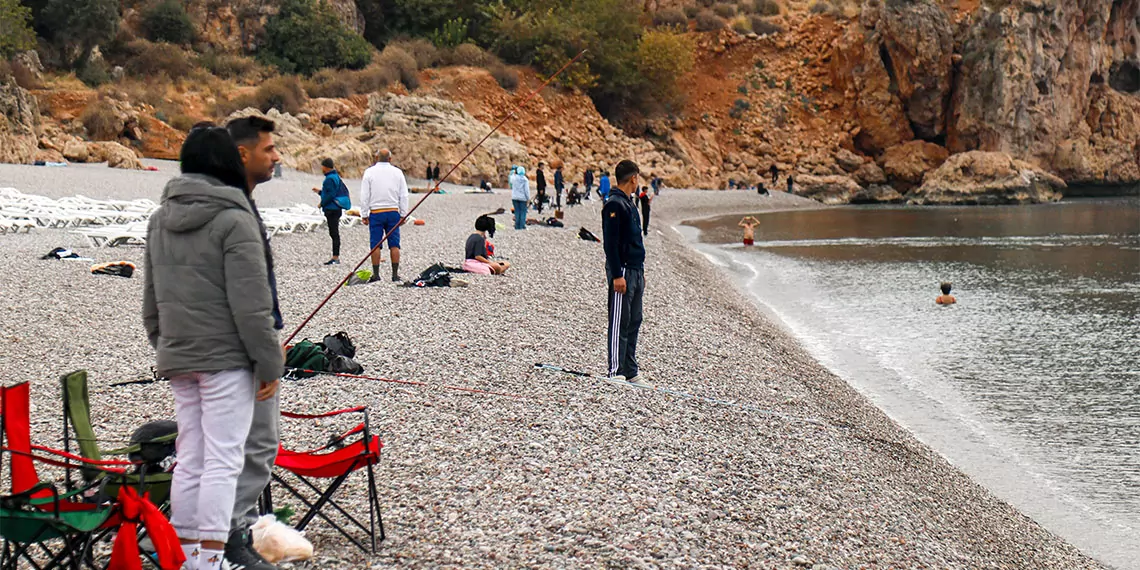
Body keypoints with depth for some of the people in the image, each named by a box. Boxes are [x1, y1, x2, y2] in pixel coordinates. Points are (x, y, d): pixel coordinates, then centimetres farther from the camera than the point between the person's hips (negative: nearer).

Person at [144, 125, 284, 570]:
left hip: (177, 360, 7)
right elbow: (250, 304, -15)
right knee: (222, 461, -4)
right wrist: (270, 363, -10)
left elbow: (151, 298, 18)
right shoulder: (233, 220, -13)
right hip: (226, 357, -7)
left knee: (189, 459, 13)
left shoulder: (160, 219, 11)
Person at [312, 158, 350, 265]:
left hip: (332, 209, -10)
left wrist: (322, 203, -10)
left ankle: (335, 258, -8)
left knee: (334, 233, -8)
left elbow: (331, 194, -21)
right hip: (336, 209, 10)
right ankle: (336, 257, 16)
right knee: (334, 233, 13)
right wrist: (320, 191, 28)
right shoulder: (336, 177, 16)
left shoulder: (330, 179, -15)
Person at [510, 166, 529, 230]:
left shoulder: (514, 178, -4)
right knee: (523, 211, 4)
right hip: (523, 198, -3)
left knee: (517, 211, 9)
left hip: (515, 197, 3)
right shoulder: (525, 180, -10)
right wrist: (528, 198, -2)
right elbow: (527, 189, -10)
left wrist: (514, 173, 28)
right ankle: (522, 225, 0)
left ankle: (517, 225, 7)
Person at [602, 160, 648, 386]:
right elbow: (610, 243, -18)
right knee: (620, 323, -6)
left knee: (634, 322, 11)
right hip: (622, 272, -10)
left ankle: (630, 373, 17)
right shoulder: (614, 204, -13)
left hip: (635, 270, 10)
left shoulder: (629, 204, 17)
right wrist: (617, 275, -22)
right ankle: (616, 372, -4)